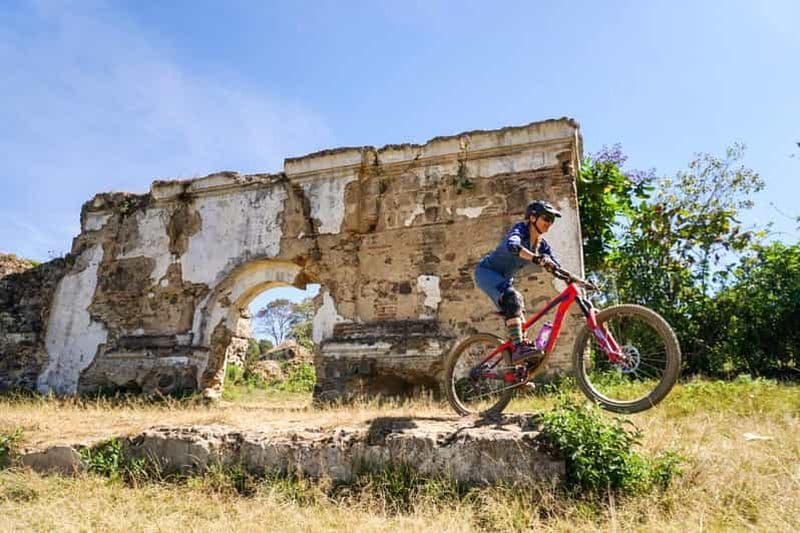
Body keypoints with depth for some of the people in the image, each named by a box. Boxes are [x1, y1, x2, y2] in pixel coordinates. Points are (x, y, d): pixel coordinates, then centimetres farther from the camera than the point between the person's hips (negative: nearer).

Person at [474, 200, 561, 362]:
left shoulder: (542, 245, 1)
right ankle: (518, 347, -37)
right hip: (486, 271, -9)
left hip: (504, 278, 9)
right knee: (512, 298, -31)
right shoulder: (520, 229, -21)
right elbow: (511, 246, -45)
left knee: (518, 311, 4)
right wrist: (536, 259, -59)